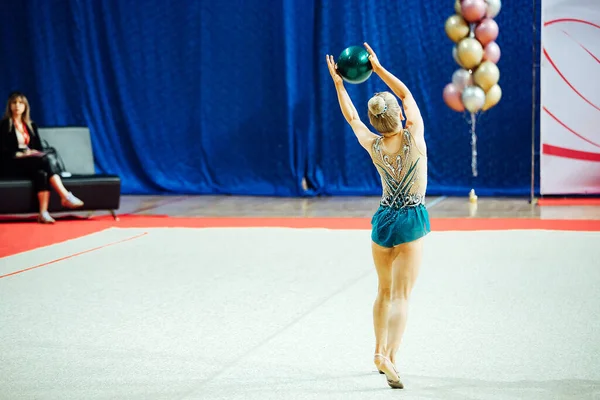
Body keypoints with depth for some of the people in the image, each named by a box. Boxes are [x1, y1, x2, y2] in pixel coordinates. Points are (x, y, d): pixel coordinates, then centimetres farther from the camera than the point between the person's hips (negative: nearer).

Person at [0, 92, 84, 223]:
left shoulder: (31, 125, 21)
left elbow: (39, 147, 17)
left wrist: (34, 153, -5)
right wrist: (19, 154, -16)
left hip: (31, 162, 5)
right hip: (13, 164, -5)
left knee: (42, 173, -35)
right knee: (48, 158, -32)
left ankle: (43, 213, -46)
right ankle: (66, 196, -41)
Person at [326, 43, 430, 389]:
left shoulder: (374, 146, -4)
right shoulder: (414, 135, -11)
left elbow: (351, 117, 14)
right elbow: (407, 93, 4)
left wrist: (338, 83, 23)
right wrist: (378, 67, 10)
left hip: (383, 219, 4)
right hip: (412, 221, -3)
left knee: (385, 291, 19)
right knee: (401, 295, -6)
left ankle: (381, 350, 29)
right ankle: (389, 355, -21)